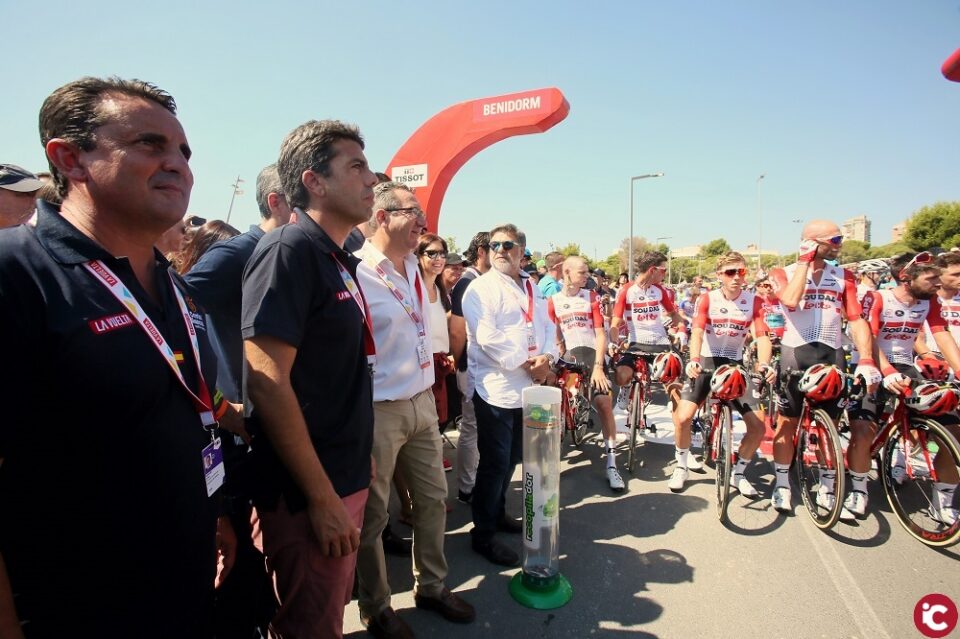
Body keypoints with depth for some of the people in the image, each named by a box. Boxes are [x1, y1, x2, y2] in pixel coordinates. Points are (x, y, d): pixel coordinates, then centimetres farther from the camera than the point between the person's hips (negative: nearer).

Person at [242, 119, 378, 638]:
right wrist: (322, 497, -19)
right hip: (308, 493, -8)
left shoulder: (338, 259, 10)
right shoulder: (289, 249, -17)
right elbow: (266, 381, -23)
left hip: (344, 478, 8)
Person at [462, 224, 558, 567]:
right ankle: (483, 535, 16)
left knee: (511, 460, 19)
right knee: (495, 464, 1)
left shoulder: (532, 289, 15)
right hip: (496, 388, -7)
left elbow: (548, 326, 12)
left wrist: (546, 358, -8)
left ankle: (497, 513, 38)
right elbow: (488, 338, -19)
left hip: (528, 387, 7)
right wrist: (529, 365, -17)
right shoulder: (480, 288, -8)